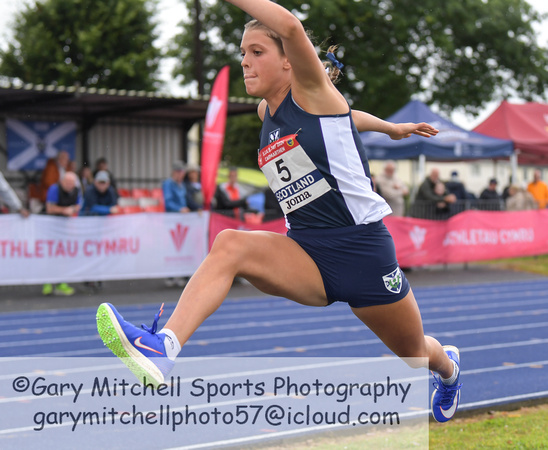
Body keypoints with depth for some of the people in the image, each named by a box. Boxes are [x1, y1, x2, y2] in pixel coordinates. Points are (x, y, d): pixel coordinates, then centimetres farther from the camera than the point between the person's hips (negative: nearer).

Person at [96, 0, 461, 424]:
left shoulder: (311, 90, -8)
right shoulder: (266, 111, 11)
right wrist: (391, 127, 41)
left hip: (362, 248, -5)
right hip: (305, 252, 5)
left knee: (414, 351, 16)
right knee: (229, 244, -25)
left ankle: (448, 365, 54)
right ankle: (162, 347, -43)